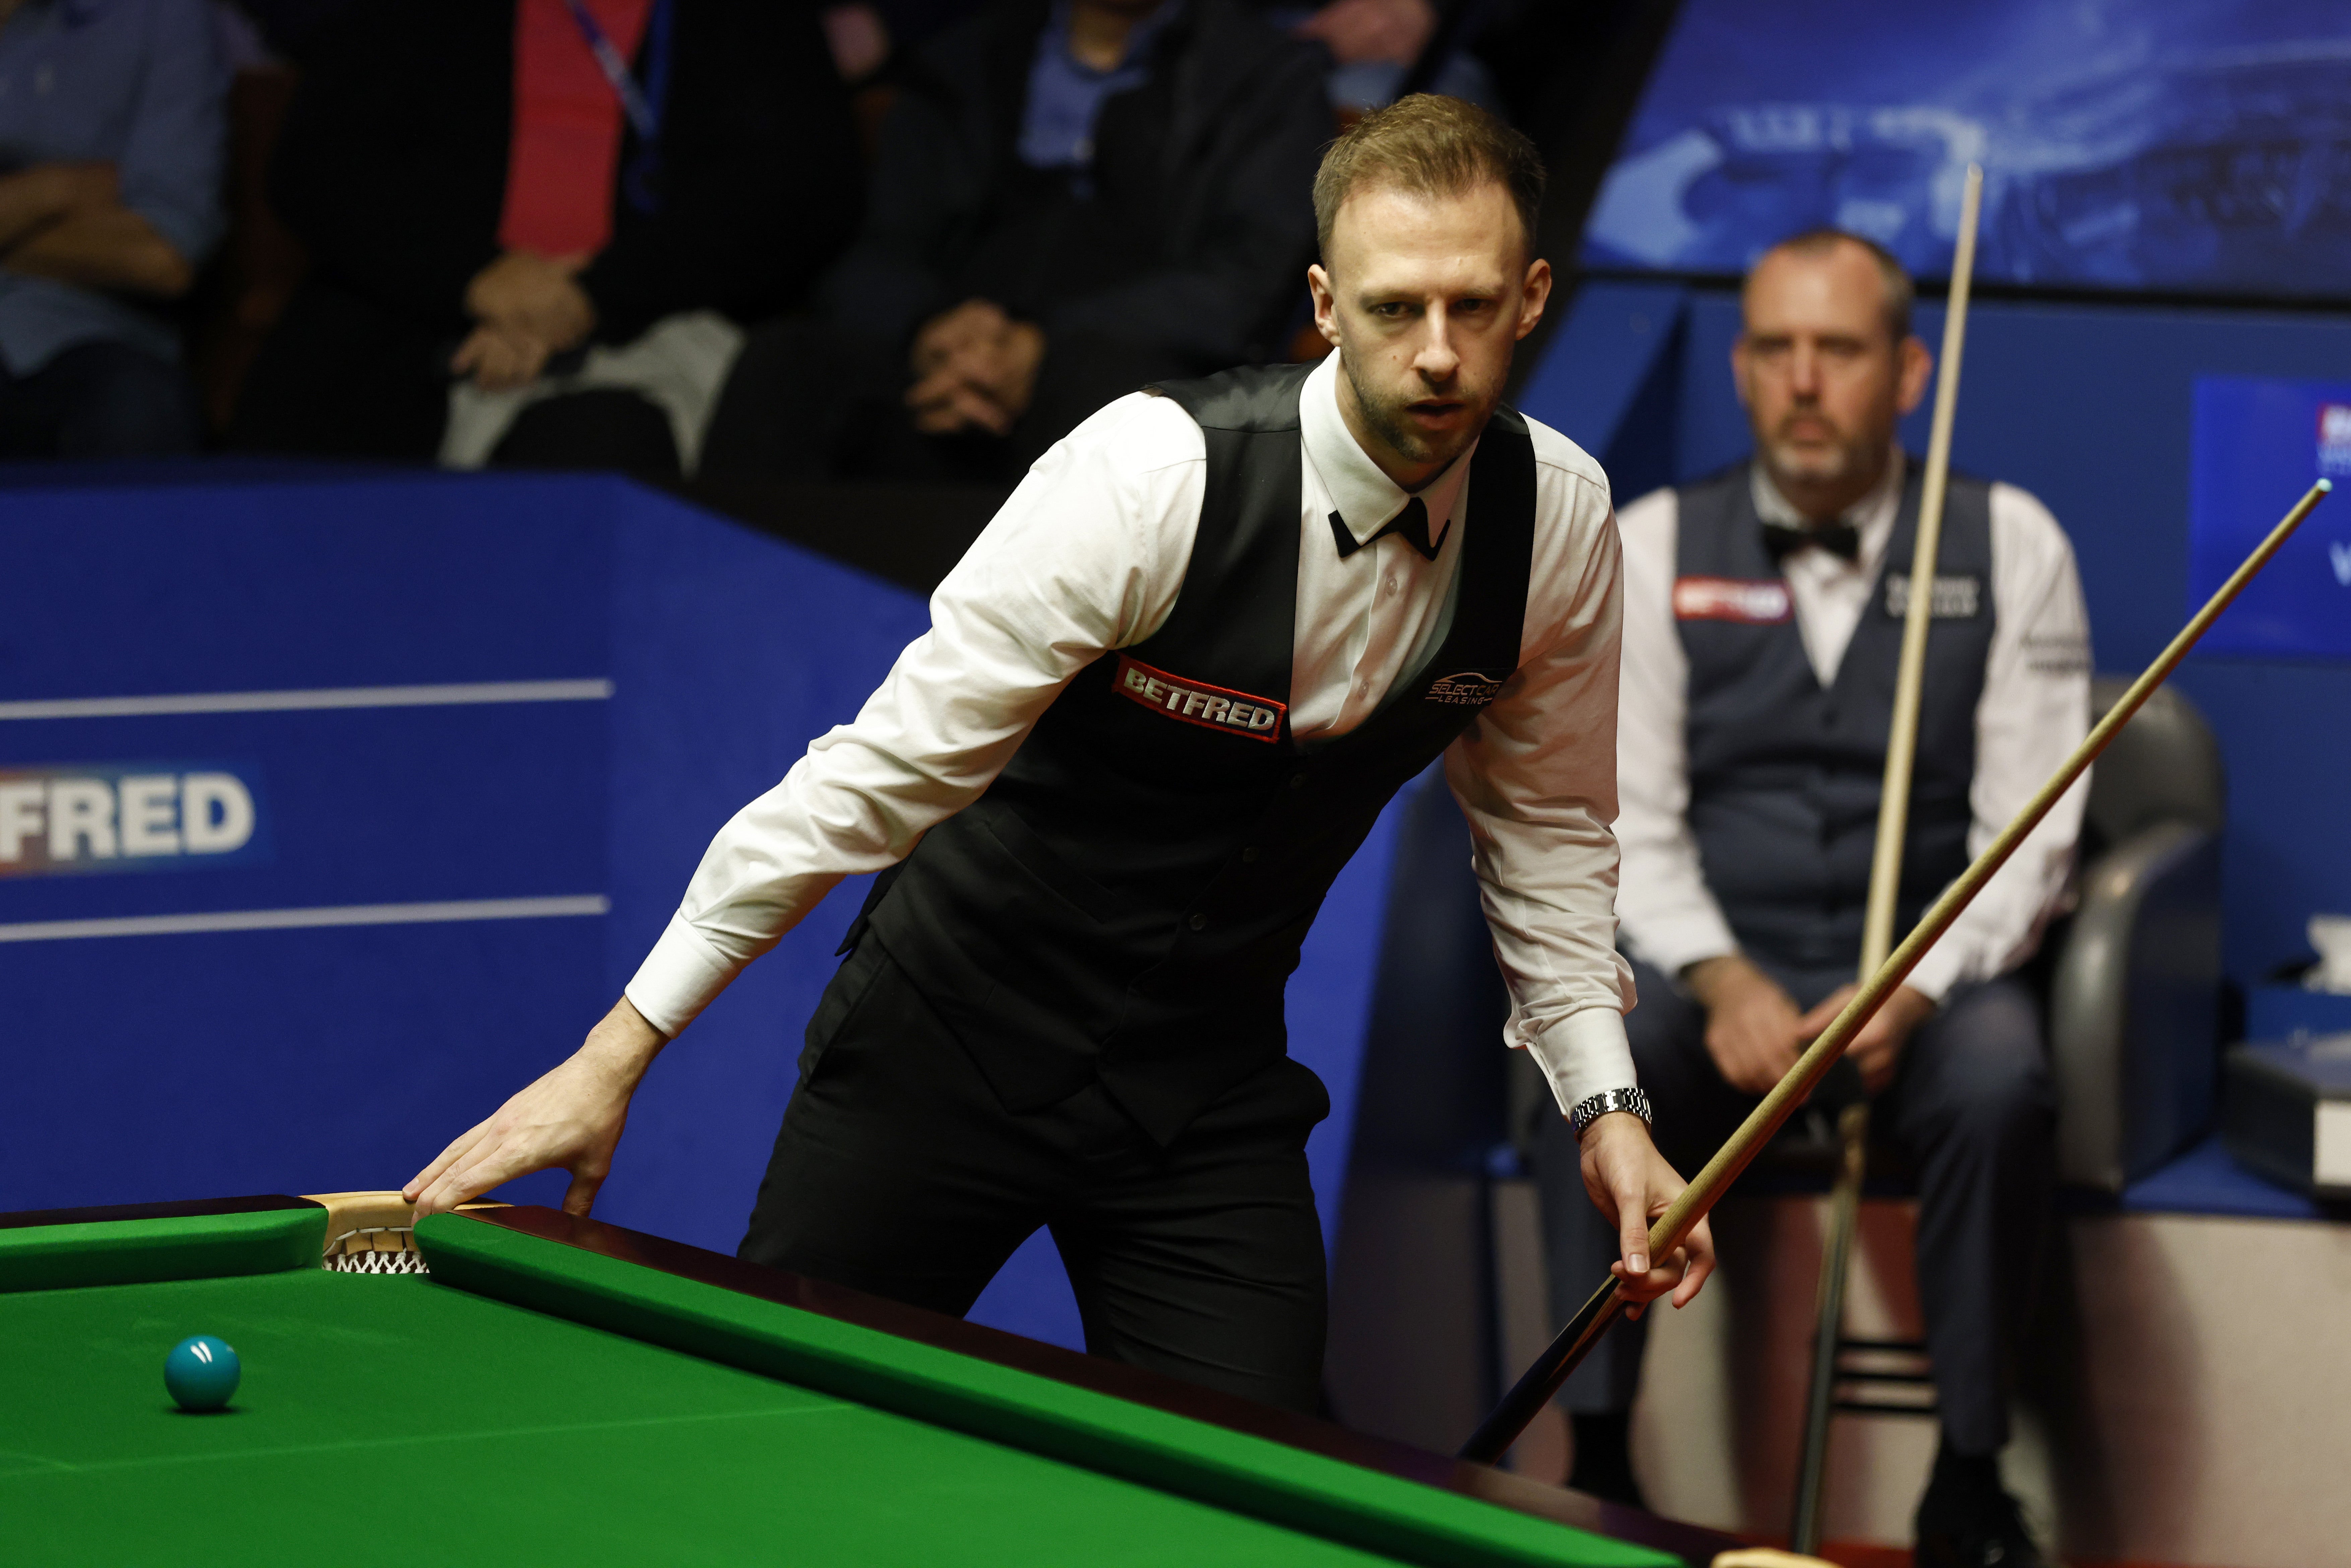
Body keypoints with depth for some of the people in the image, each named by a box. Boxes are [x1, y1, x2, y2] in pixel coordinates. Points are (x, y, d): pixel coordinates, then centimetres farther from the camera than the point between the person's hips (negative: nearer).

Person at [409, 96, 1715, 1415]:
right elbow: (889, 765, -25)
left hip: (1207, 1091, 4)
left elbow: (1547, 818, 9)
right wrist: (620, 1051, -26)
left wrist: (1607, 1102, -3)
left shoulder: (1560, 517, -10)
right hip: (955, 1043, -3)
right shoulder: (1155, 476, -25)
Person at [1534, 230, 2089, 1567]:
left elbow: (2028, 831, -3)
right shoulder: (1657, 547, 4)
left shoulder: (2009, 544, 1)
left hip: (1930, 969, -1)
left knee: (2001, 1087, -34)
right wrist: (1721, 982, -18)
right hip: (1719, 966, 1)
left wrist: (1914, 994, -19)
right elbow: (1627, 817, 0)